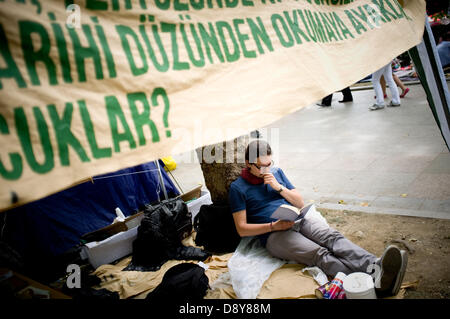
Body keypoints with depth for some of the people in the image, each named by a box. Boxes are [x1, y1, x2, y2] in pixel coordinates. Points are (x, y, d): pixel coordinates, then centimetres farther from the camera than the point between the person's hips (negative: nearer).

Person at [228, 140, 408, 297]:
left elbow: (300, 203, 15)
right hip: (274, 235, -5)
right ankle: (375, 283, -50)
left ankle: (376, 266, -49)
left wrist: (279, 187, -1)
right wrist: (274, 226, -15)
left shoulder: (277, 172, 17)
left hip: (298, 221, 5)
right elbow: (242, 229, -2)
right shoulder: (238, 188, 2)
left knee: (333, 237, -27)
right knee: (320, 255, -30)